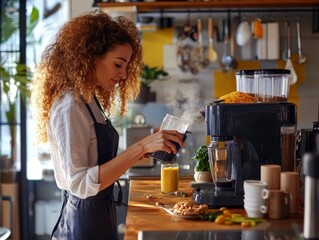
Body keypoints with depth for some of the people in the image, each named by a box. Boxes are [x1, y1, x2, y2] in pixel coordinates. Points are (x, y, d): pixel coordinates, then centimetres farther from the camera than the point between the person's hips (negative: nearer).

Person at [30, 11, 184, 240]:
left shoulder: (90, 102, 8)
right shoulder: (70, 107, -19)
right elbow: (79, 183, -25)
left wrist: (139, 150, 3)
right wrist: (139, 148, -29)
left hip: (98, 217, 9)